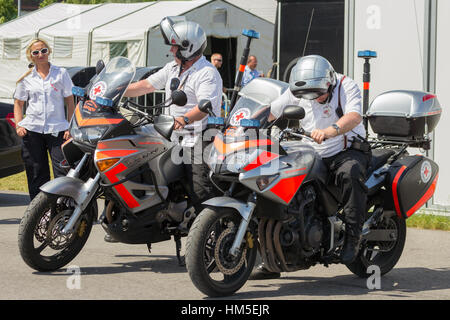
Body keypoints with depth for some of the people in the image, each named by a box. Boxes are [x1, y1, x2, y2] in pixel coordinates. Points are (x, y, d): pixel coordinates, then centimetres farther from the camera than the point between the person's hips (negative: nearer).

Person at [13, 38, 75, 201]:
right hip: (32, 130, 2)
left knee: (63, 172, -9)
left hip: (57, 130, -2)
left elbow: (70, 102, 6)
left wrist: (70, 127, -4)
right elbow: (18, 103, 16)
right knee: (36, 174, 4)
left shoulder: (61, 73, 6)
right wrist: (19, 125, 0)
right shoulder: (26, 78, 10)